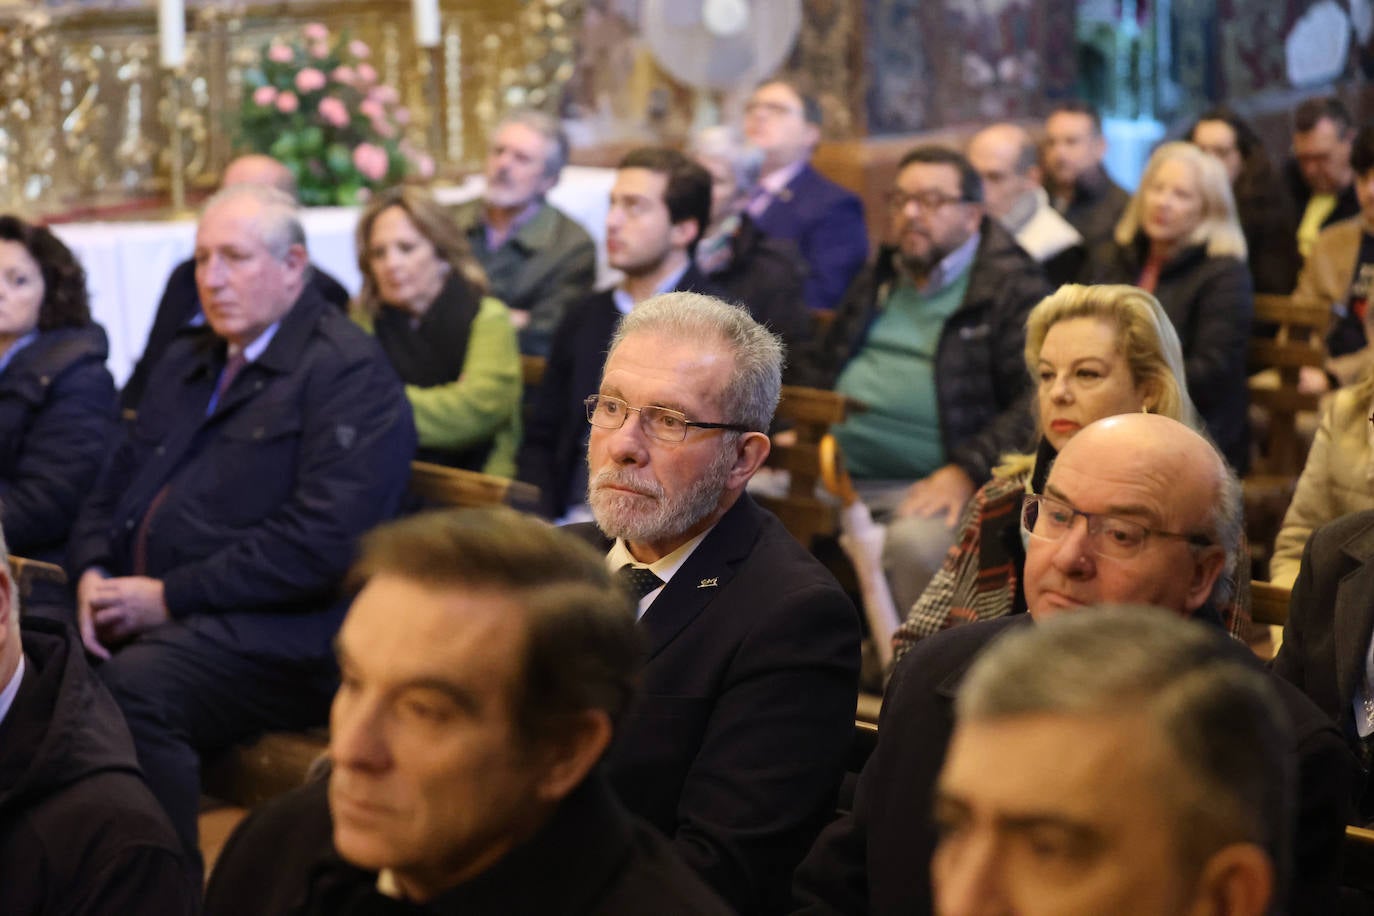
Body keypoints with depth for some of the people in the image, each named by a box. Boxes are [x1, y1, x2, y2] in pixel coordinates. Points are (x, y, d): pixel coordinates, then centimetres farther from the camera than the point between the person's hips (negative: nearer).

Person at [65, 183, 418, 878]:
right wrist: (91, 573, 2)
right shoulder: (186, 365, 23)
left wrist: (171, 597, -16)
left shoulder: (349, 372, -6)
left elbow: (324, 540, -17)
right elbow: (114, 486, 25)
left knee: (134, 684, -34)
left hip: (282, 635, -7)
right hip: (138, 610, 8)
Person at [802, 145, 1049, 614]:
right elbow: (822, 368, 30)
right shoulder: (879, 280, 24)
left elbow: (1039, 398, -8)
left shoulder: (1013, 288, 2)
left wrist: (967, 473, -19)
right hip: (835, 472, 6)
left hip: (927, 486, -6)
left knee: (915, 542, -38)